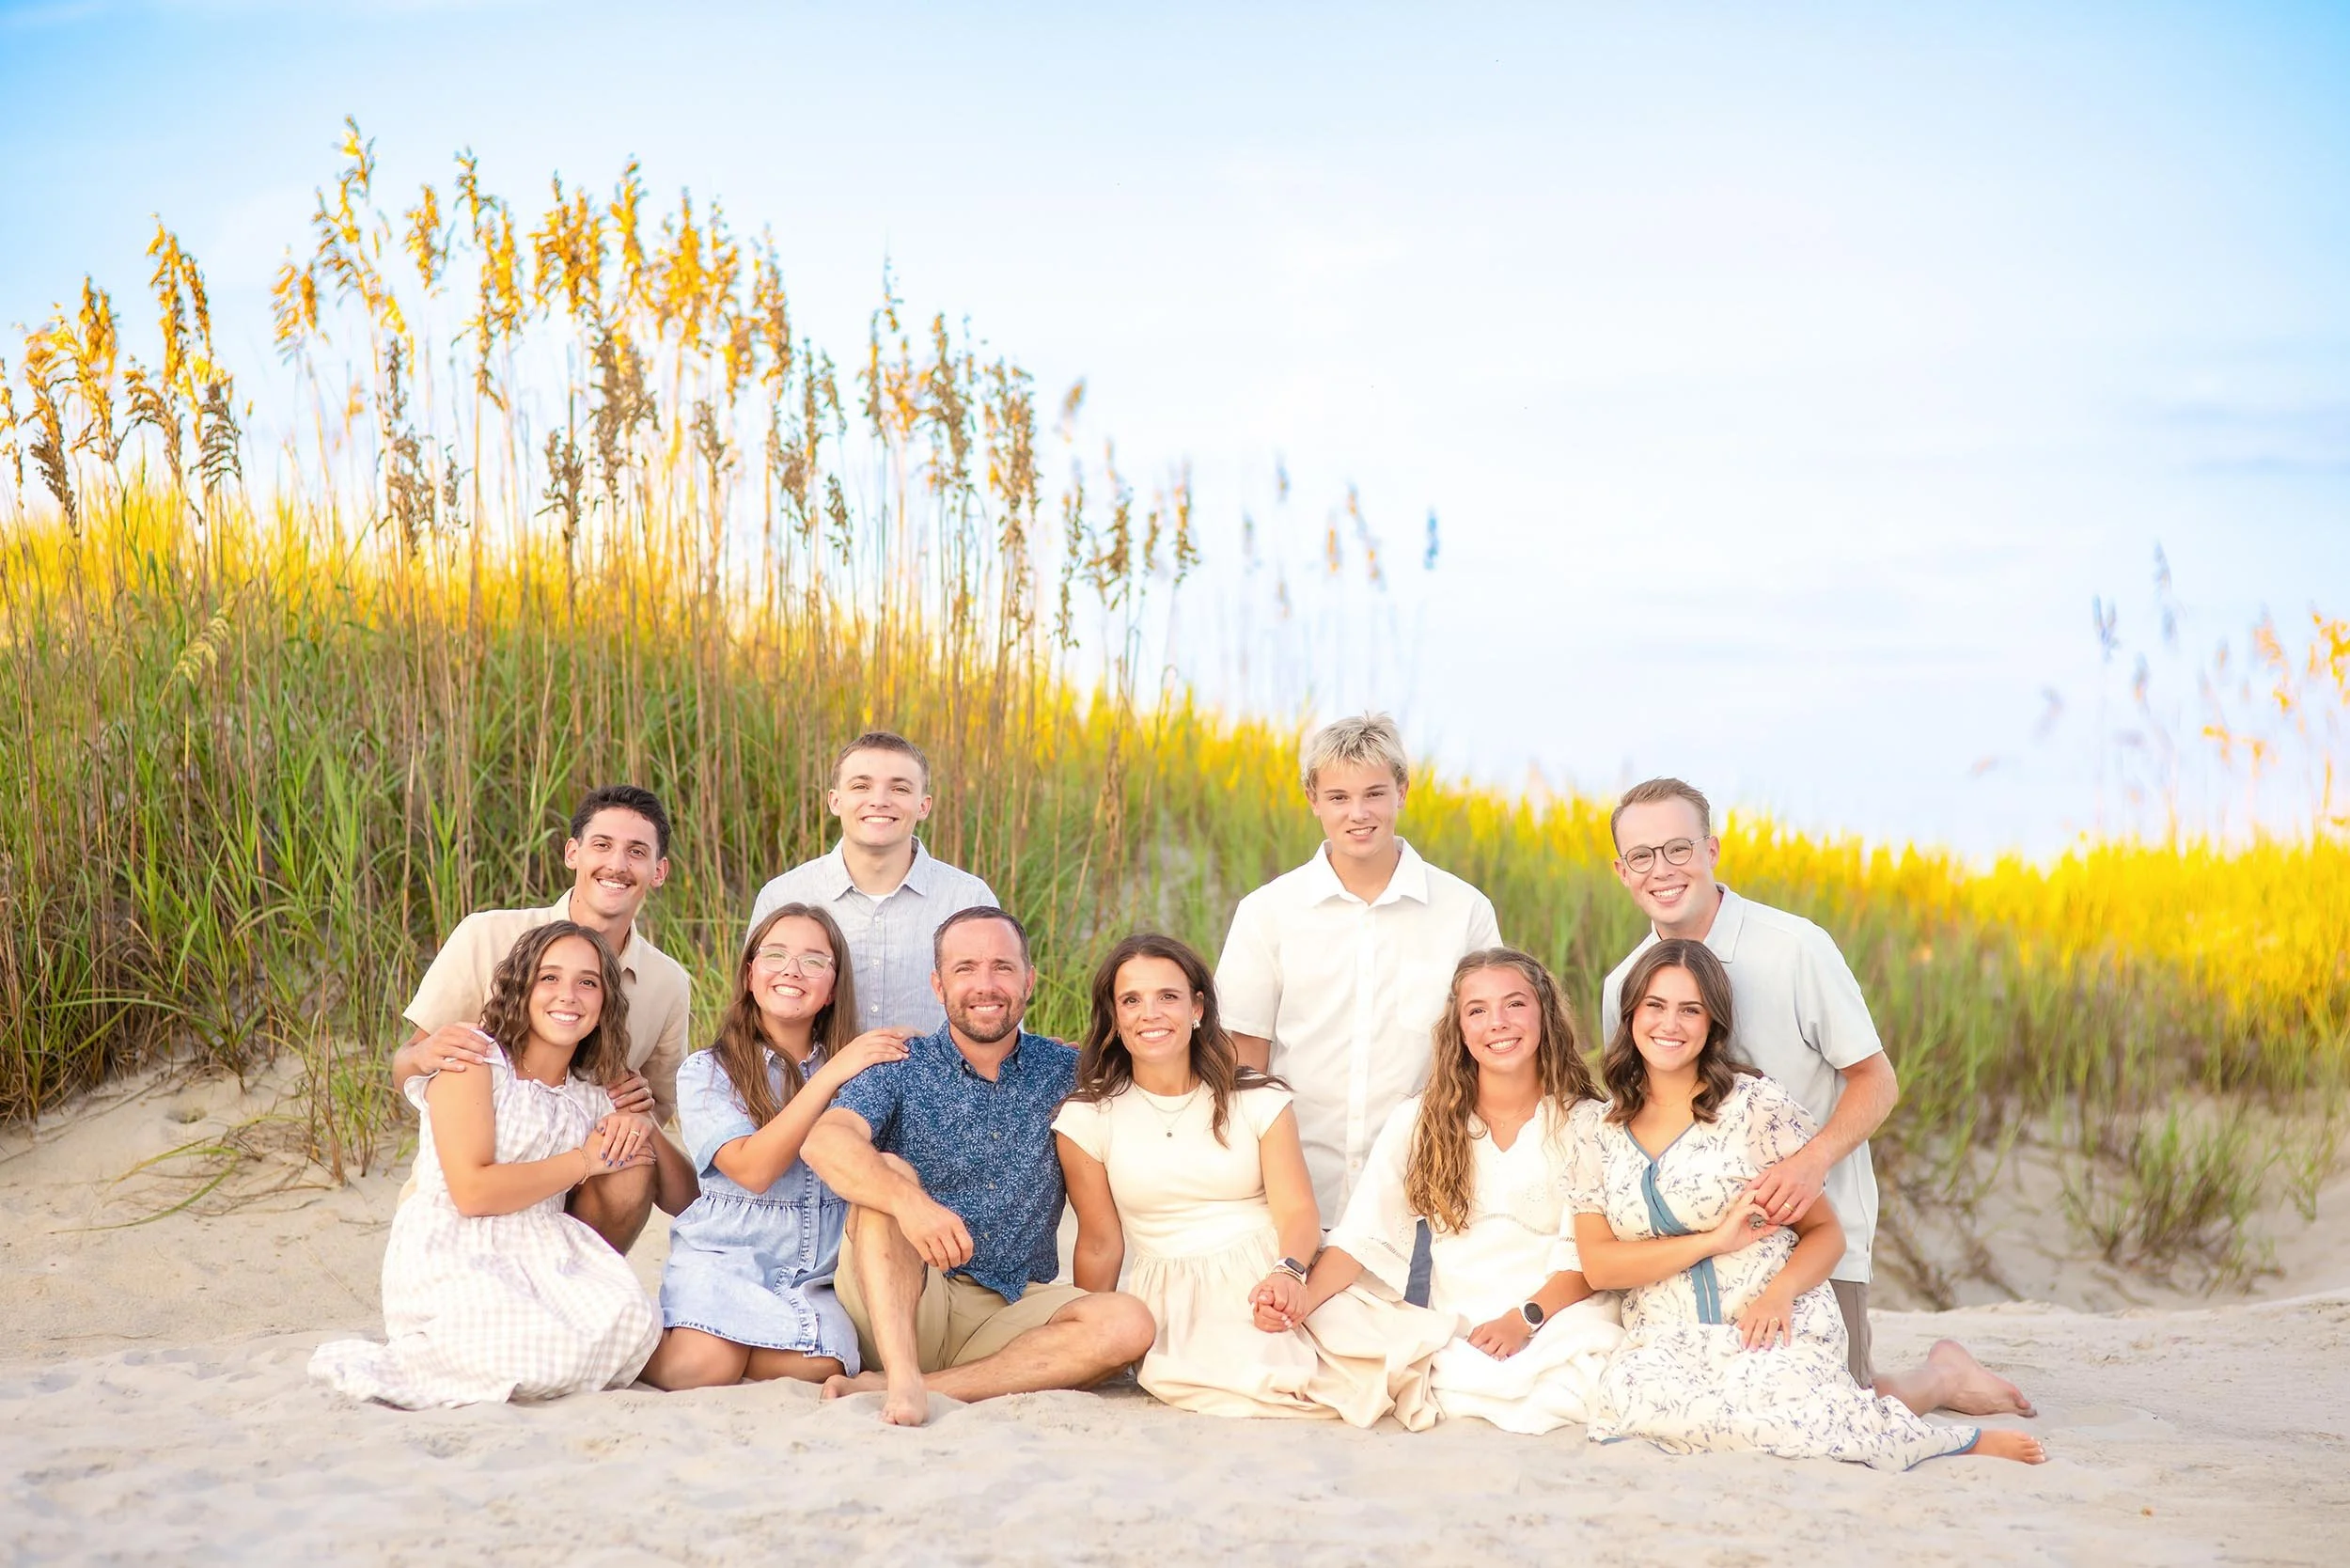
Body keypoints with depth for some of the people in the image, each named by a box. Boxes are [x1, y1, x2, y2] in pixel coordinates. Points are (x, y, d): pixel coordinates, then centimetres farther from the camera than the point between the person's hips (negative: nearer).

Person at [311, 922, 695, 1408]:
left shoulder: (596, 1095, 16)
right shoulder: (474, 1060, -3)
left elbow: (685, 1199, 17)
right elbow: (472, 1191, -14)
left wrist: (642, 1131, -2)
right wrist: (586, 1161, -5)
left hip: (543, 1254, 6)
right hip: (453, 1254, -6)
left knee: (632, 1323, -25)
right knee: (549, 1355, -32)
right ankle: (388, 1363, -6)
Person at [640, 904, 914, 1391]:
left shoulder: (854, 1071, 12)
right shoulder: (705, 1072, 1)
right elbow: (752, 1168, -14)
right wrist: (830, 1076, -15)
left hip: (813, 1278, 2)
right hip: (723, 1257, -2)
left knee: (819, 1366, -30)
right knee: (702, 1368, -31)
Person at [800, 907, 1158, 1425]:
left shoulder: (1066, 1073, 8)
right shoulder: (901, 1067, -1)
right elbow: (823, 1142, -21)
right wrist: (908, 1200, -38)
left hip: (1013, 1310, 2)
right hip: (903, 1304, -2)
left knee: (1130, 1323, -24)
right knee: (886, 1171, -25)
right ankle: (902, 1378, -40)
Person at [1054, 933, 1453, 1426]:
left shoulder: (1259, 1101, 8)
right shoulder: (1086, 1120, 4)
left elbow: (1297, 1210, -3)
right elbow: (1101, 1244, 9)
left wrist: (1288, 1272, -25)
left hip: (1273, 1276, 1)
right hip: (1175, 1300, -1)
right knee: (1251, 1372, -35)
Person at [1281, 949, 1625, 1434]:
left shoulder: (1587, 1123, 5)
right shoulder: (1418, 1121, 10)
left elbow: (1590, 1257, -1)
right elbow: (1362, 1234, 2)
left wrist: (1524, 1319, -18)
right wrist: (1303, 1299, -16)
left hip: (1562, 1323, -1)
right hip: (1451, 1334, 1)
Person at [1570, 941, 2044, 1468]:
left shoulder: (1757, 1104, 3)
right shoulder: (1599, 1137, 12)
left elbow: (1826, 1233, 4)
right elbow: (1597, 1265, 1)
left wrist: (1779, 1292, -18)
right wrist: (1714, 1241, -12)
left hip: (1771, 1330, -2)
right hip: (1666, 1341, 2)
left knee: (1773, 1399, -39)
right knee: (1626, 1391, -36)